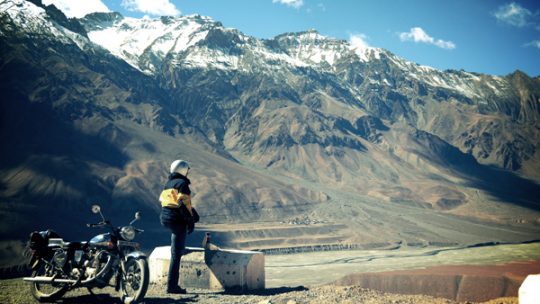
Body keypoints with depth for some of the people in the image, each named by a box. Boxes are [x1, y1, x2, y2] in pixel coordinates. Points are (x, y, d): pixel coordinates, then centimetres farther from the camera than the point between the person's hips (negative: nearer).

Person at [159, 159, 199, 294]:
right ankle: (172, 286, -2)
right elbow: (184, 204, -19)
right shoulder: (182, 183, -11)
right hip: (177, 220, -8)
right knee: (176, 254, -4)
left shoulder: (168, 183, 15)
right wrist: (190, 221, -13)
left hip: (164, 217, 8)